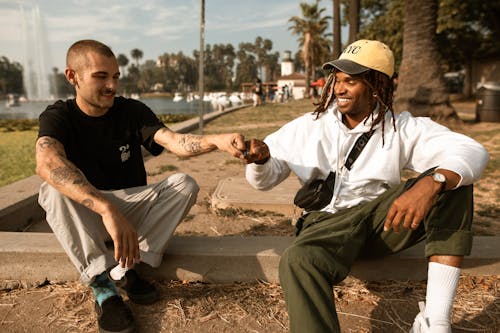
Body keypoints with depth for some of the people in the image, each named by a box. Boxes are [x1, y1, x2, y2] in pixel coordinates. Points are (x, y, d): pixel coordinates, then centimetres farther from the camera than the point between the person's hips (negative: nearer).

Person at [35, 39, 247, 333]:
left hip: (133, 209, 2)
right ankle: (103, 287, -32)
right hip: (84, 217, -2)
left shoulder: (132, 111, -5)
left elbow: (173, 141, -23)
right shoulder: (58, 116, -12)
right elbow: (48, 163, -35)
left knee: (185, 184, -20)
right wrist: (107, 209, -51)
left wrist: (215, 141, -46)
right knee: (55, 190, -31)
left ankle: (128, 268, -24)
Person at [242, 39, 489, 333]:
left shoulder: (402, 128, 2)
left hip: (384, 220, 1)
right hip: (327, 225, -1)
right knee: (297, 261, -35)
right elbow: (265, 178, 9)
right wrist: (261, 159, -17)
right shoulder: (309, 126, 6)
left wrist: (430, 184, -35)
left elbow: (473, 152, -13)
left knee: (451, 178, -21)